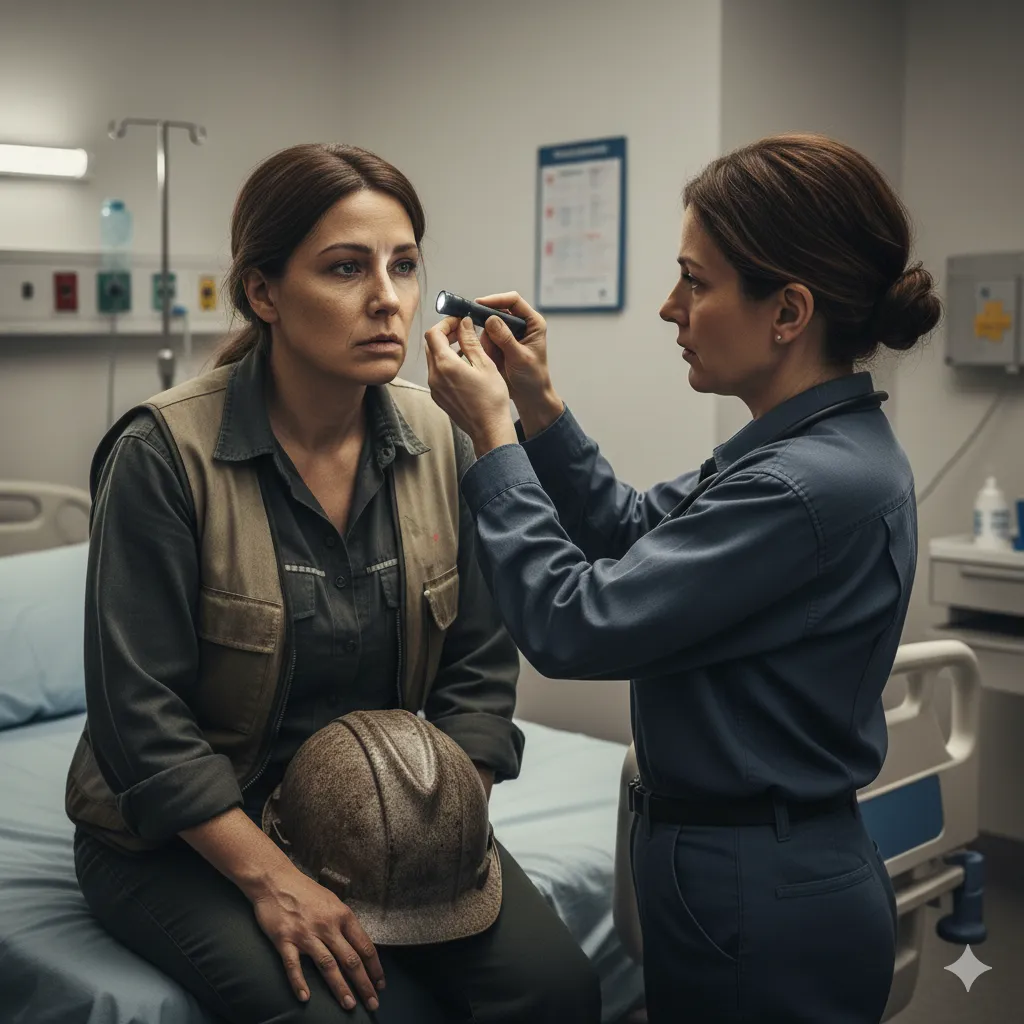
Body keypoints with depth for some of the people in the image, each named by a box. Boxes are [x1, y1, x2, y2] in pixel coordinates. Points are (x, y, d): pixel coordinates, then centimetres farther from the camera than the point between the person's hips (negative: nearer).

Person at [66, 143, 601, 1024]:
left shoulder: (438, 444, -3)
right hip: (187, 839, -4)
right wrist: (272, 880, -21)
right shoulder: (163, 455, -17)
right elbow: (142, 718, -17)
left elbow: (478, 669, 2)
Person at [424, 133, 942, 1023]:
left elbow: (572, 624, -23)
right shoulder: (817, 447, 2)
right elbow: (636, 535, 13)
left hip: (757, 913, -9)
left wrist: (492, 433, -14)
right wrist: (540, 406, 1)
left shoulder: (809, 487, -28)